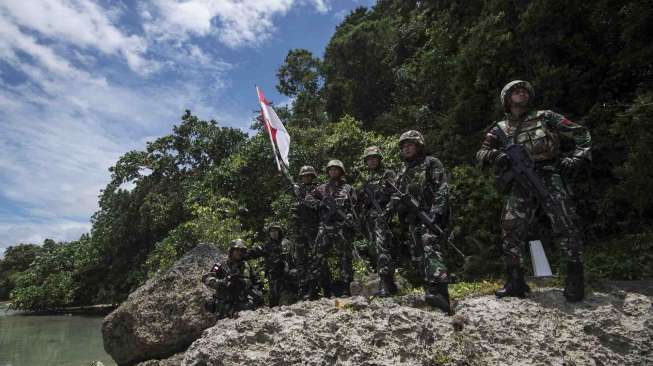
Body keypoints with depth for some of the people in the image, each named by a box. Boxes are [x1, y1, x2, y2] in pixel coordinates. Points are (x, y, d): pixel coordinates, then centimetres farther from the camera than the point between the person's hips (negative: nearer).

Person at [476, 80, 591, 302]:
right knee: (511, 227, -7)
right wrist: (494, 155, -13)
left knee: (565, 223, -17)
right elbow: (481, 153, 10)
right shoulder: (500, 129, 18)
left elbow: (581, 133, 16)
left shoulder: (544, 118, 15)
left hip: (549, 176, -1)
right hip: (520, 182, 1)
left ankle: (575, 277, -3)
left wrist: (577, 158, 1)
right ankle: (516, 282, 1)